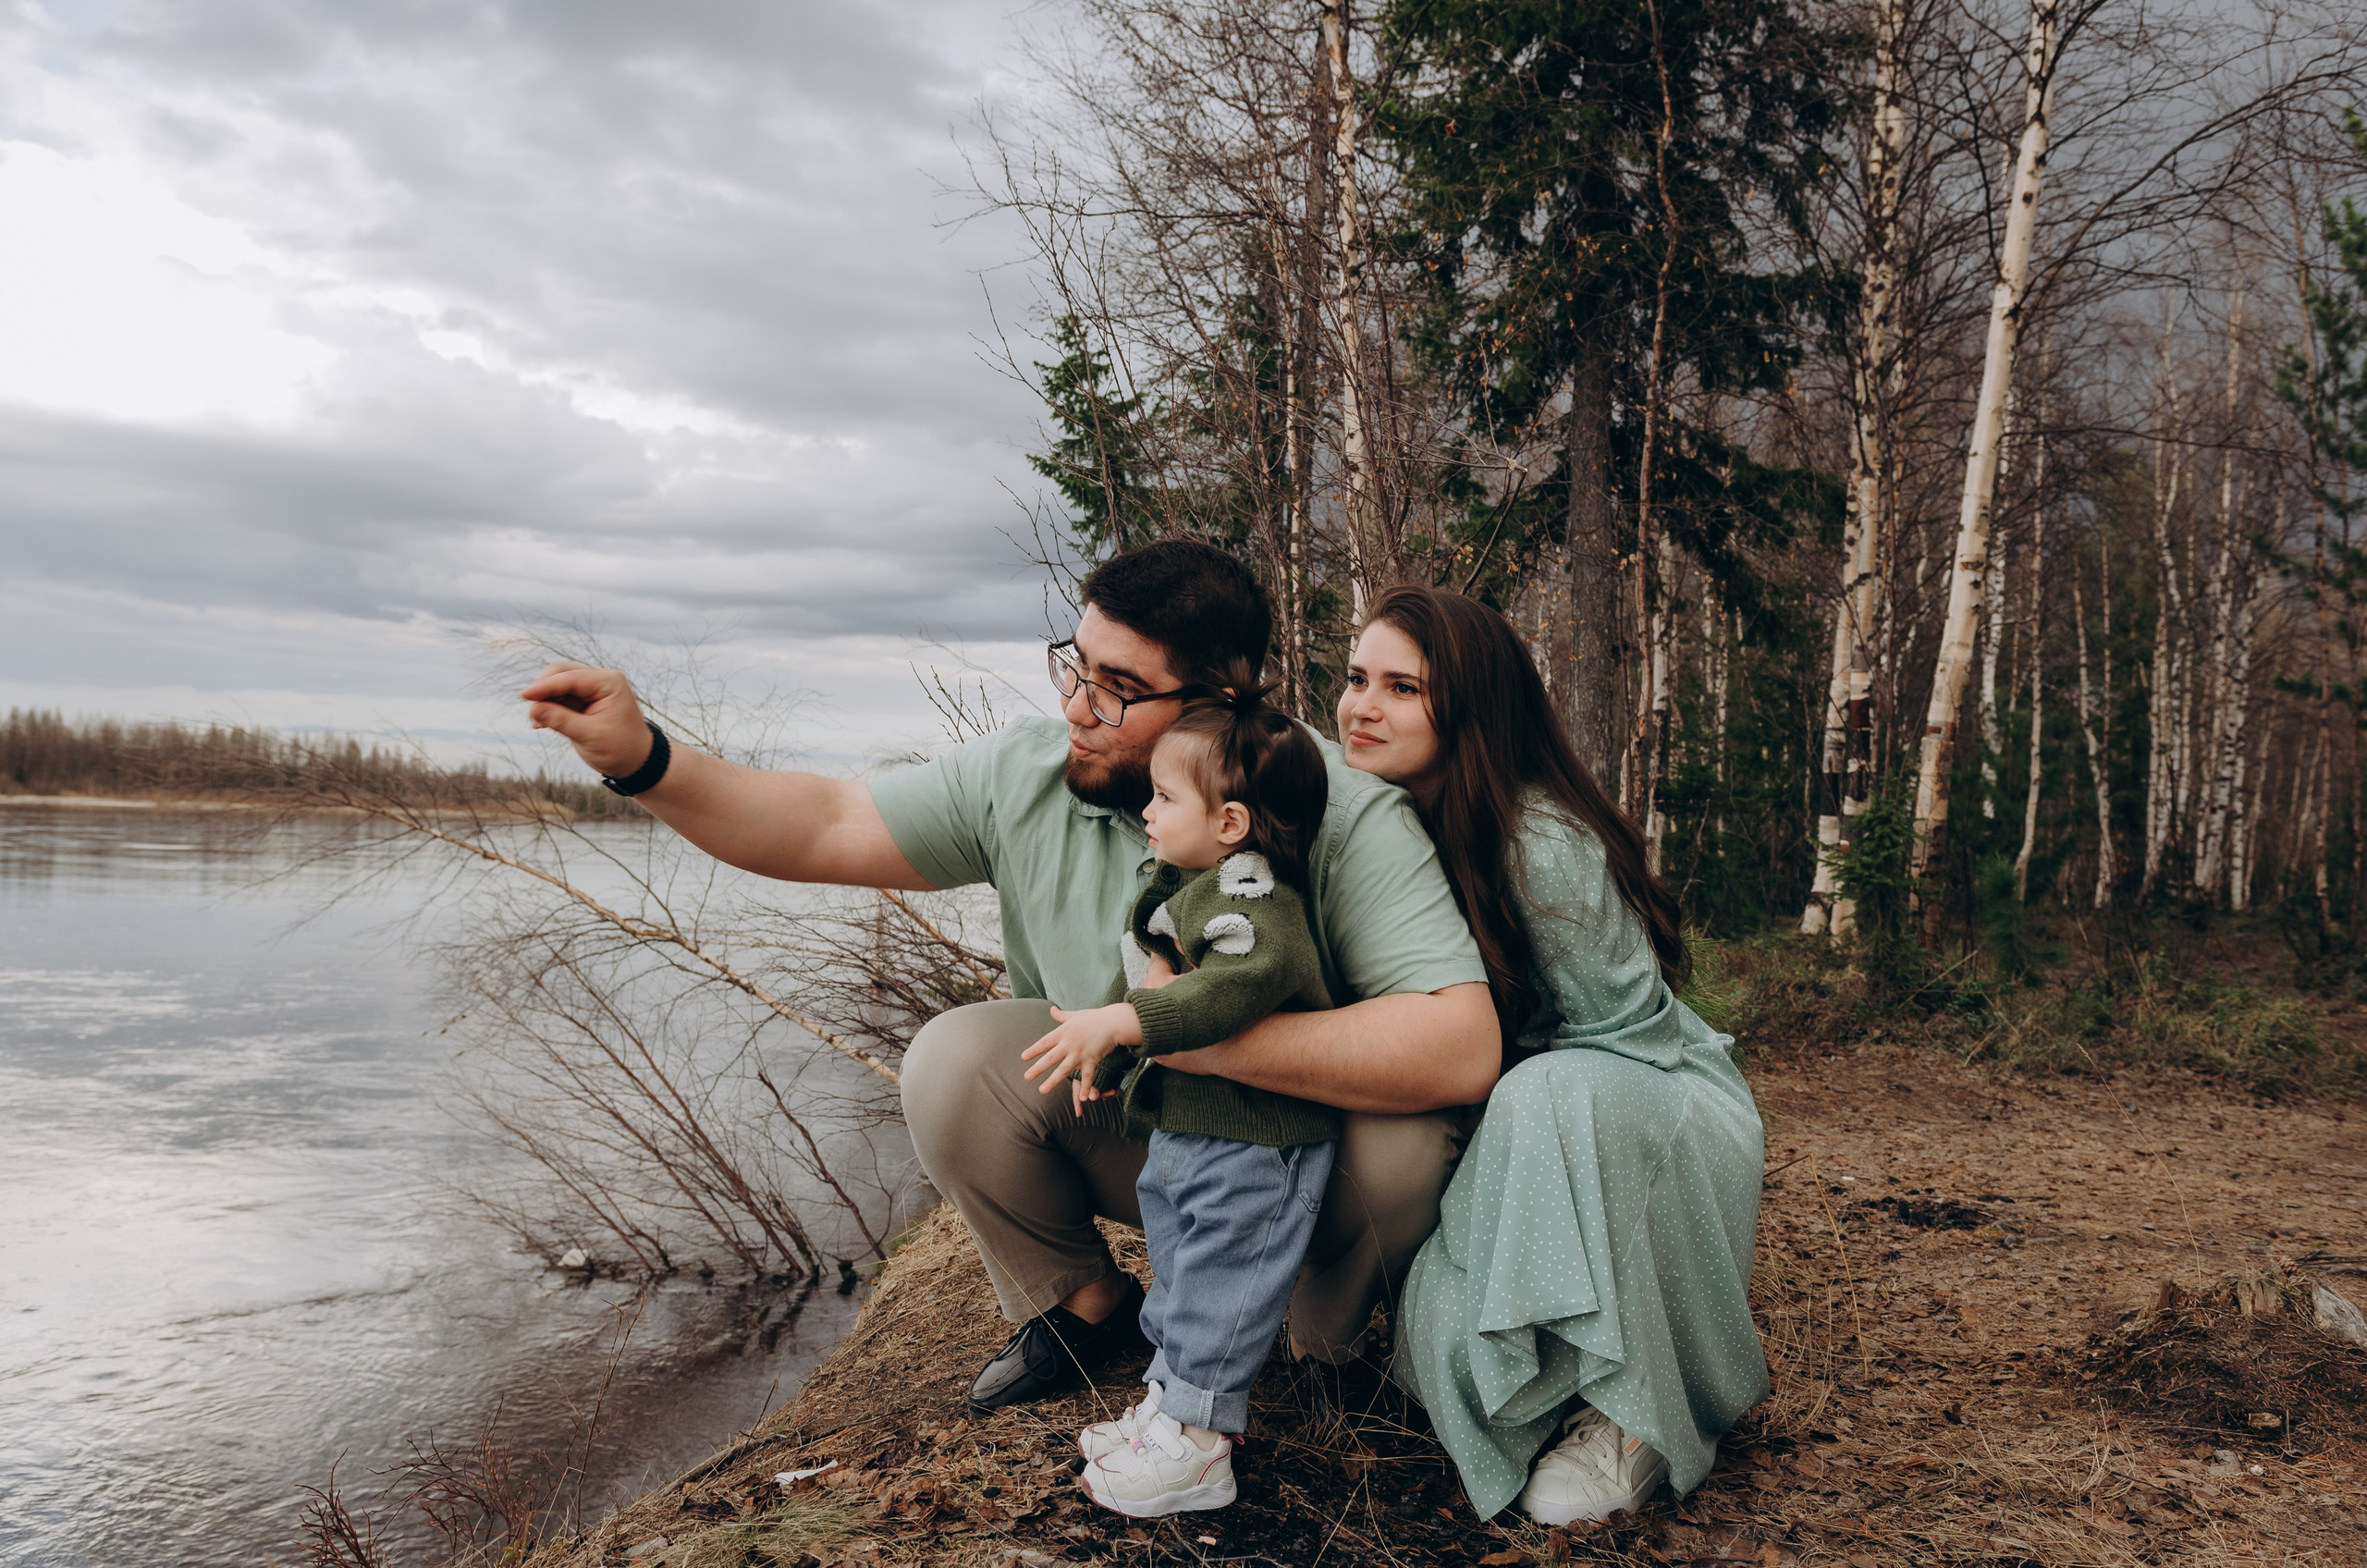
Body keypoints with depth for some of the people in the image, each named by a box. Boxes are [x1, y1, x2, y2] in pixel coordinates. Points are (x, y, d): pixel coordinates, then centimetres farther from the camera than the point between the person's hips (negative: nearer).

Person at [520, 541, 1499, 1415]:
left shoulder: (1346, 815, -27)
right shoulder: (1024, 778, -14)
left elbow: (1461, 1049, -38)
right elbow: (826, 827, -7)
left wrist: (1194, 1032, -41)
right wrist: (645, 761, -22)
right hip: (1117, 1134, 3)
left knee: (1403, 1144, -33)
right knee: (955, 1059, -23)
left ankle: (1332, 1344, 4)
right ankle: (1081, 1308, 6)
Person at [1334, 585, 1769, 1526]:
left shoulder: (1544, 846, -25)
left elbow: (1620, 1032, -14)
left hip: (1668, 1107, -5)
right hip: (1505, 1128, 5)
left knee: (1549, 1096, -41)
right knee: (1446, 1325, -25)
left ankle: (1633, 1411, -23)